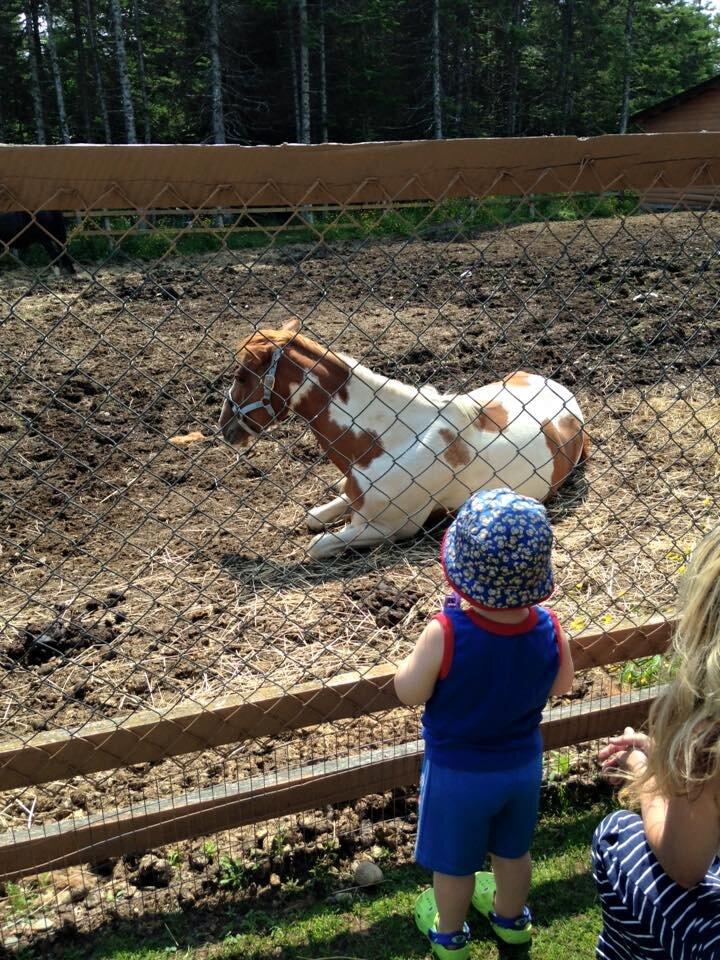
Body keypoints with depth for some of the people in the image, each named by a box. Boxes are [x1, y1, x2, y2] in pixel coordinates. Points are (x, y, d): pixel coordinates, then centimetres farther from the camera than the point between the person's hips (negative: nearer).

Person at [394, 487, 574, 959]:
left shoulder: (446, 633, -36)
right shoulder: (549, 628, -24)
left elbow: (409, 692, -21)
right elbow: (561, 685, -5)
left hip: (457, 773, -3)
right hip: (522, 765, 4)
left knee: (454, 863, 24)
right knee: (513, 851, 31)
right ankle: (511, 918, 58)